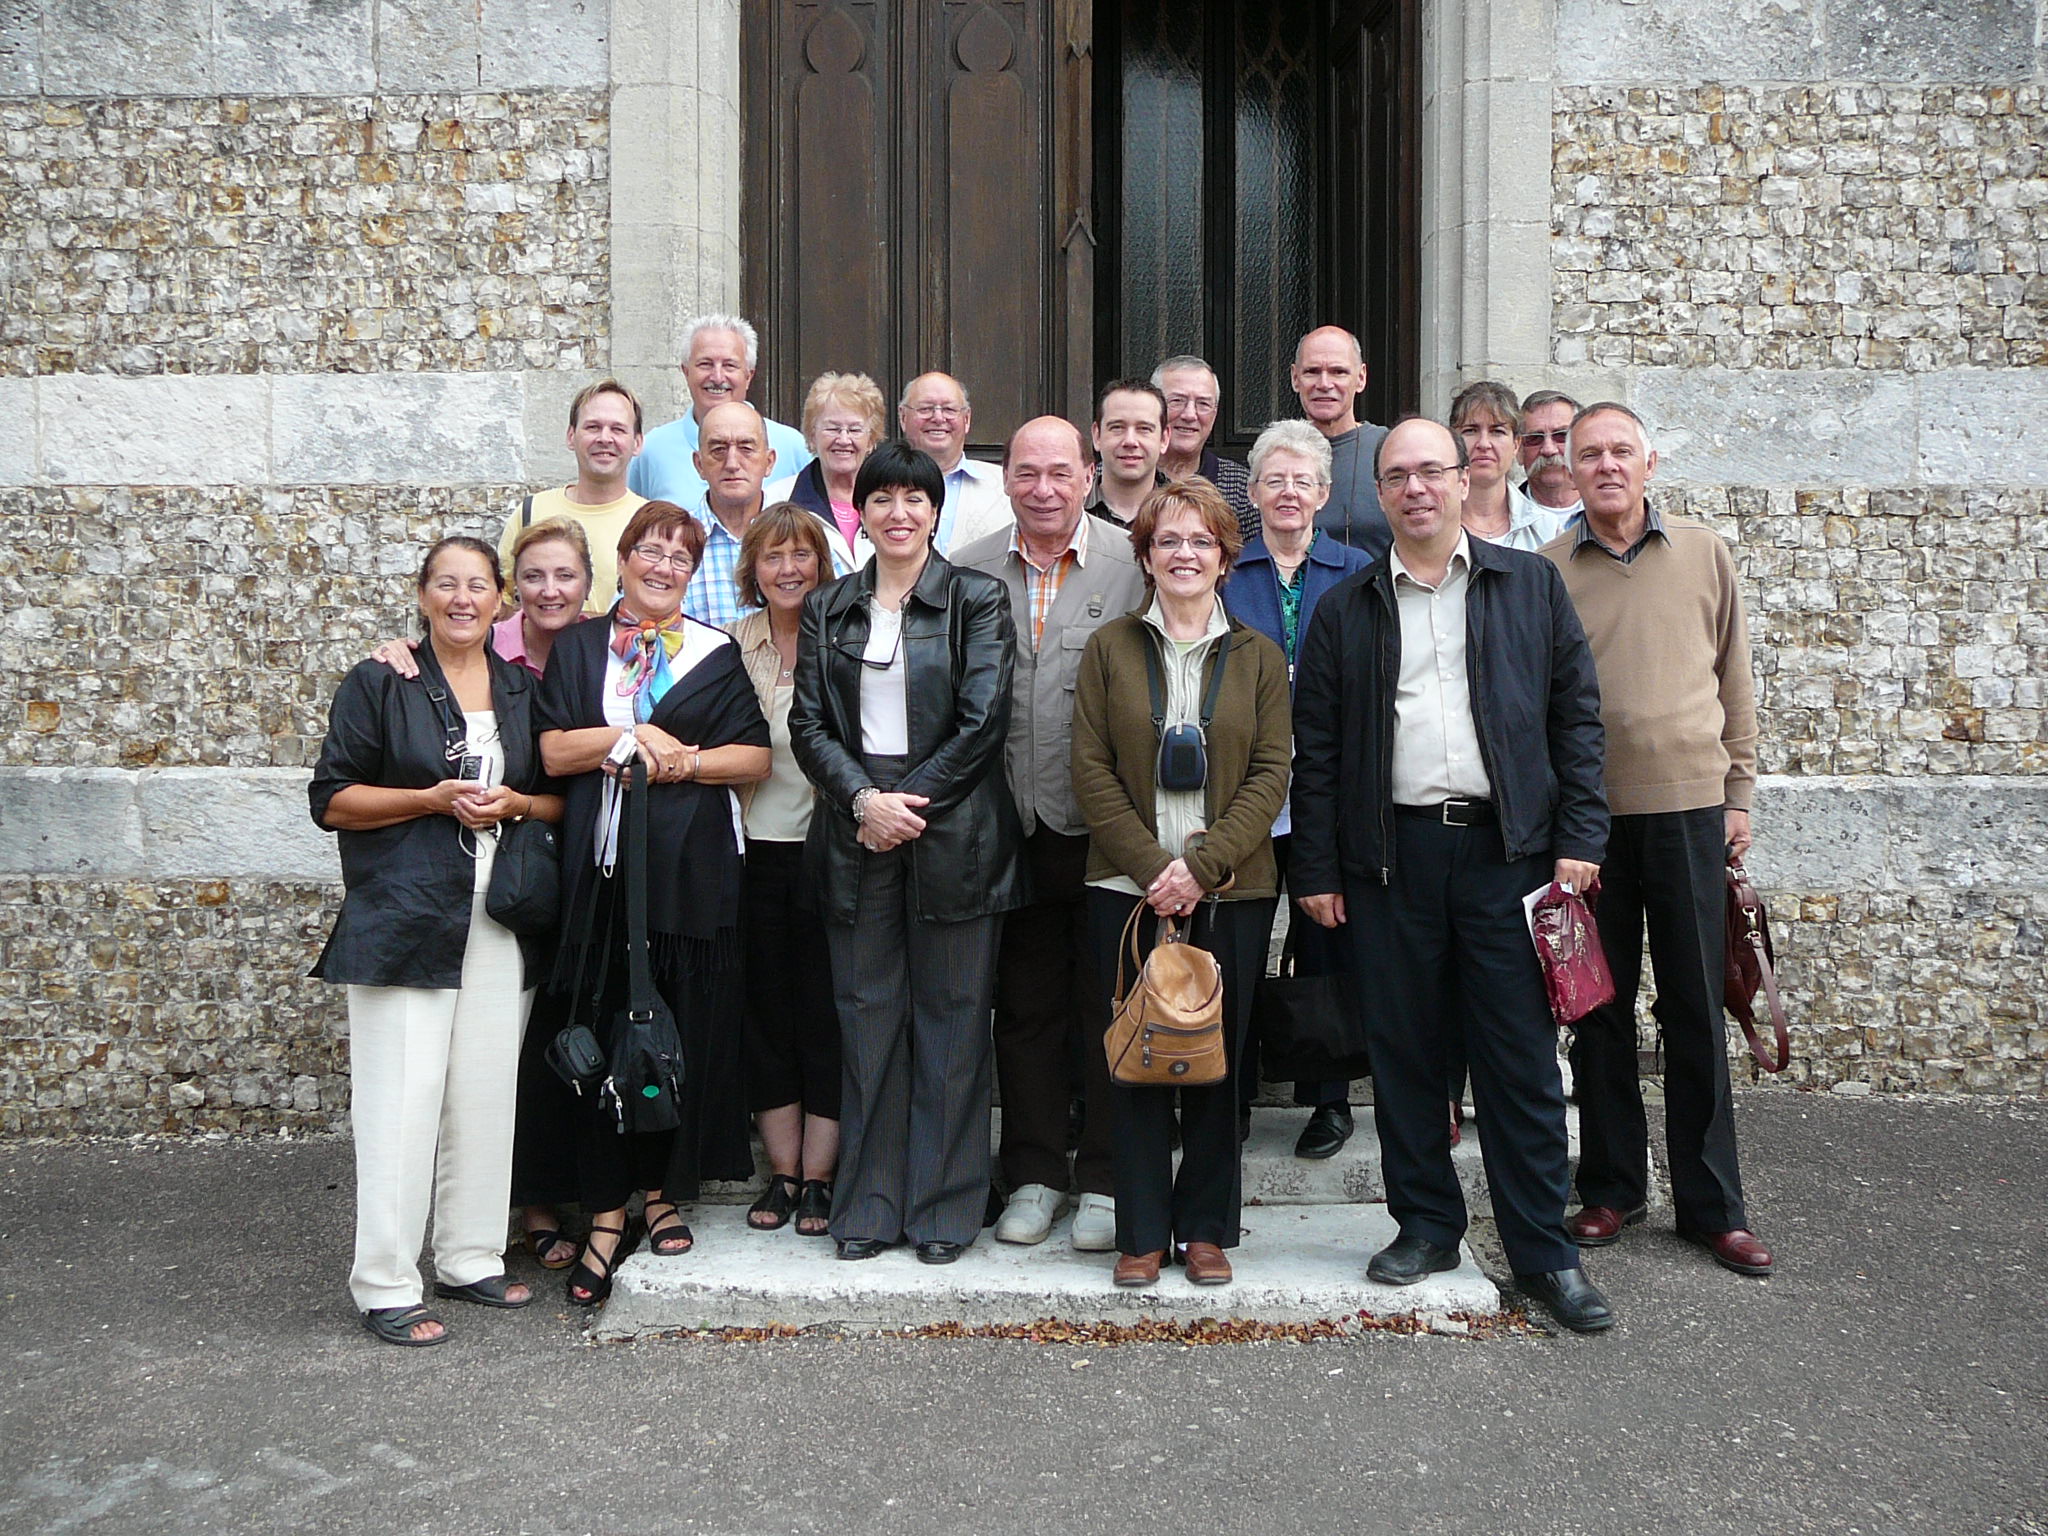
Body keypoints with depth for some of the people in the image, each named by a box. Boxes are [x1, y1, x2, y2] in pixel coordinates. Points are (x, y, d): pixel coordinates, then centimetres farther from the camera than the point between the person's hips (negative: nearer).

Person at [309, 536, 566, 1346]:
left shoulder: (525, 690, 15)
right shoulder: (378, 684, 3)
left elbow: (563, 799, 17)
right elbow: (331, 800, -1)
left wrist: (513, 804, -4)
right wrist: (434, 798, -12)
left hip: (501, 922, 4)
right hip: (403, 922, -4)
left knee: (485, 1096, 7)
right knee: (401, 1102, -6)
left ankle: (470, 1258, 20)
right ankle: (385, 1285, 2)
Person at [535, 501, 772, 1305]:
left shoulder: (716, 652, 10)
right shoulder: (578, 647, 13)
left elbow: (755, 755, 4)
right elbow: (553, 751, 2)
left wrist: (682, 762, -9)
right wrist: (634, 735, -9)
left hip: (692, 868, 0)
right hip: (602, 866, 0)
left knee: (685, 1032, 3)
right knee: (603, 1034, 0)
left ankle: (663, 1189, 19)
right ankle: (606, 1212, 7)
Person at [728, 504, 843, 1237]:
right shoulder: (734, 642, 8)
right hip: (756, 848, 3)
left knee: (826, 1016, 3)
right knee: (767, 1012, 9)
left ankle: (819, 1175, 14)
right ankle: (782, 1172, 20)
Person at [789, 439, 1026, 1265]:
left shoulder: (978, 600, 2)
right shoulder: (827, 608, 12)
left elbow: (982, 722, -6)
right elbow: (809, 725, 5)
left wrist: (910, 804, -10)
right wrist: (863, 799, -10)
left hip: (954, 829, -3)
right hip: (856, 827, 3)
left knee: (951, 1018, 2)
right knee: (866, 1017, 6)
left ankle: (944, 1207, 13)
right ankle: (869, 1205, 16)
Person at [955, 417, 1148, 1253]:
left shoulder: (1134, 564, -1)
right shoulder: (968, 572, 6)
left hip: (1106, 829, -2)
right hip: (1012, 830, 2)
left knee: (1108, 1006, 6)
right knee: (1025, 1007, 11)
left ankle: (1106, 1181, 19)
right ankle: (1035, 1174, 24)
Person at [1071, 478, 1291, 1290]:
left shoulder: (1258, 656, 7)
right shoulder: (1110, 647, 6)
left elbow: (1271, 773, 1)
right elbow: (1091, 770, 0)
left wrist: (1203, 864, -11)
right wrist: (1151, 865, -10)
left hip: (1231, 888, 0)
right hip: (1128, 886, 0)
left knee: (1217, 1060, 5)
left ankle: (1206, 1227, 19)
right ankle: (1142, 1231, 14)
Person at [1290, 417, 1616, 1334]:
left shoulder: (1532, 587, 9)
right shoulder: (1345, 611, 10)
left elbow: (1576, 713, 7)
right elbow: (1315, 749, 8)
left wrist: (1579, 837, -1)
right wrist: (1317, 870, 3)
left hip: (1506, 848, -1)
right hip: (1390, 855, 1)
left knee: (1520, 1055, 1)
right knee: (1402, 1052, 7)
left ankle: (1544, 1250, 11)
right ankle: (1425, 1225, 22)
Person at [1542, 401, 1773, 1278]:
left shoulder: (1704, 555, 6)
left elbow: (1734, 679, 11)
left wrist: (1738, 792, 8)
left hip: (1688, 808, 1)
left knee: (1696, 1012, 6)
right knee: (1599, 1009, 8)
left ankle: (1712, 1206, 16)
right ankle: (1611, 1189, 22)